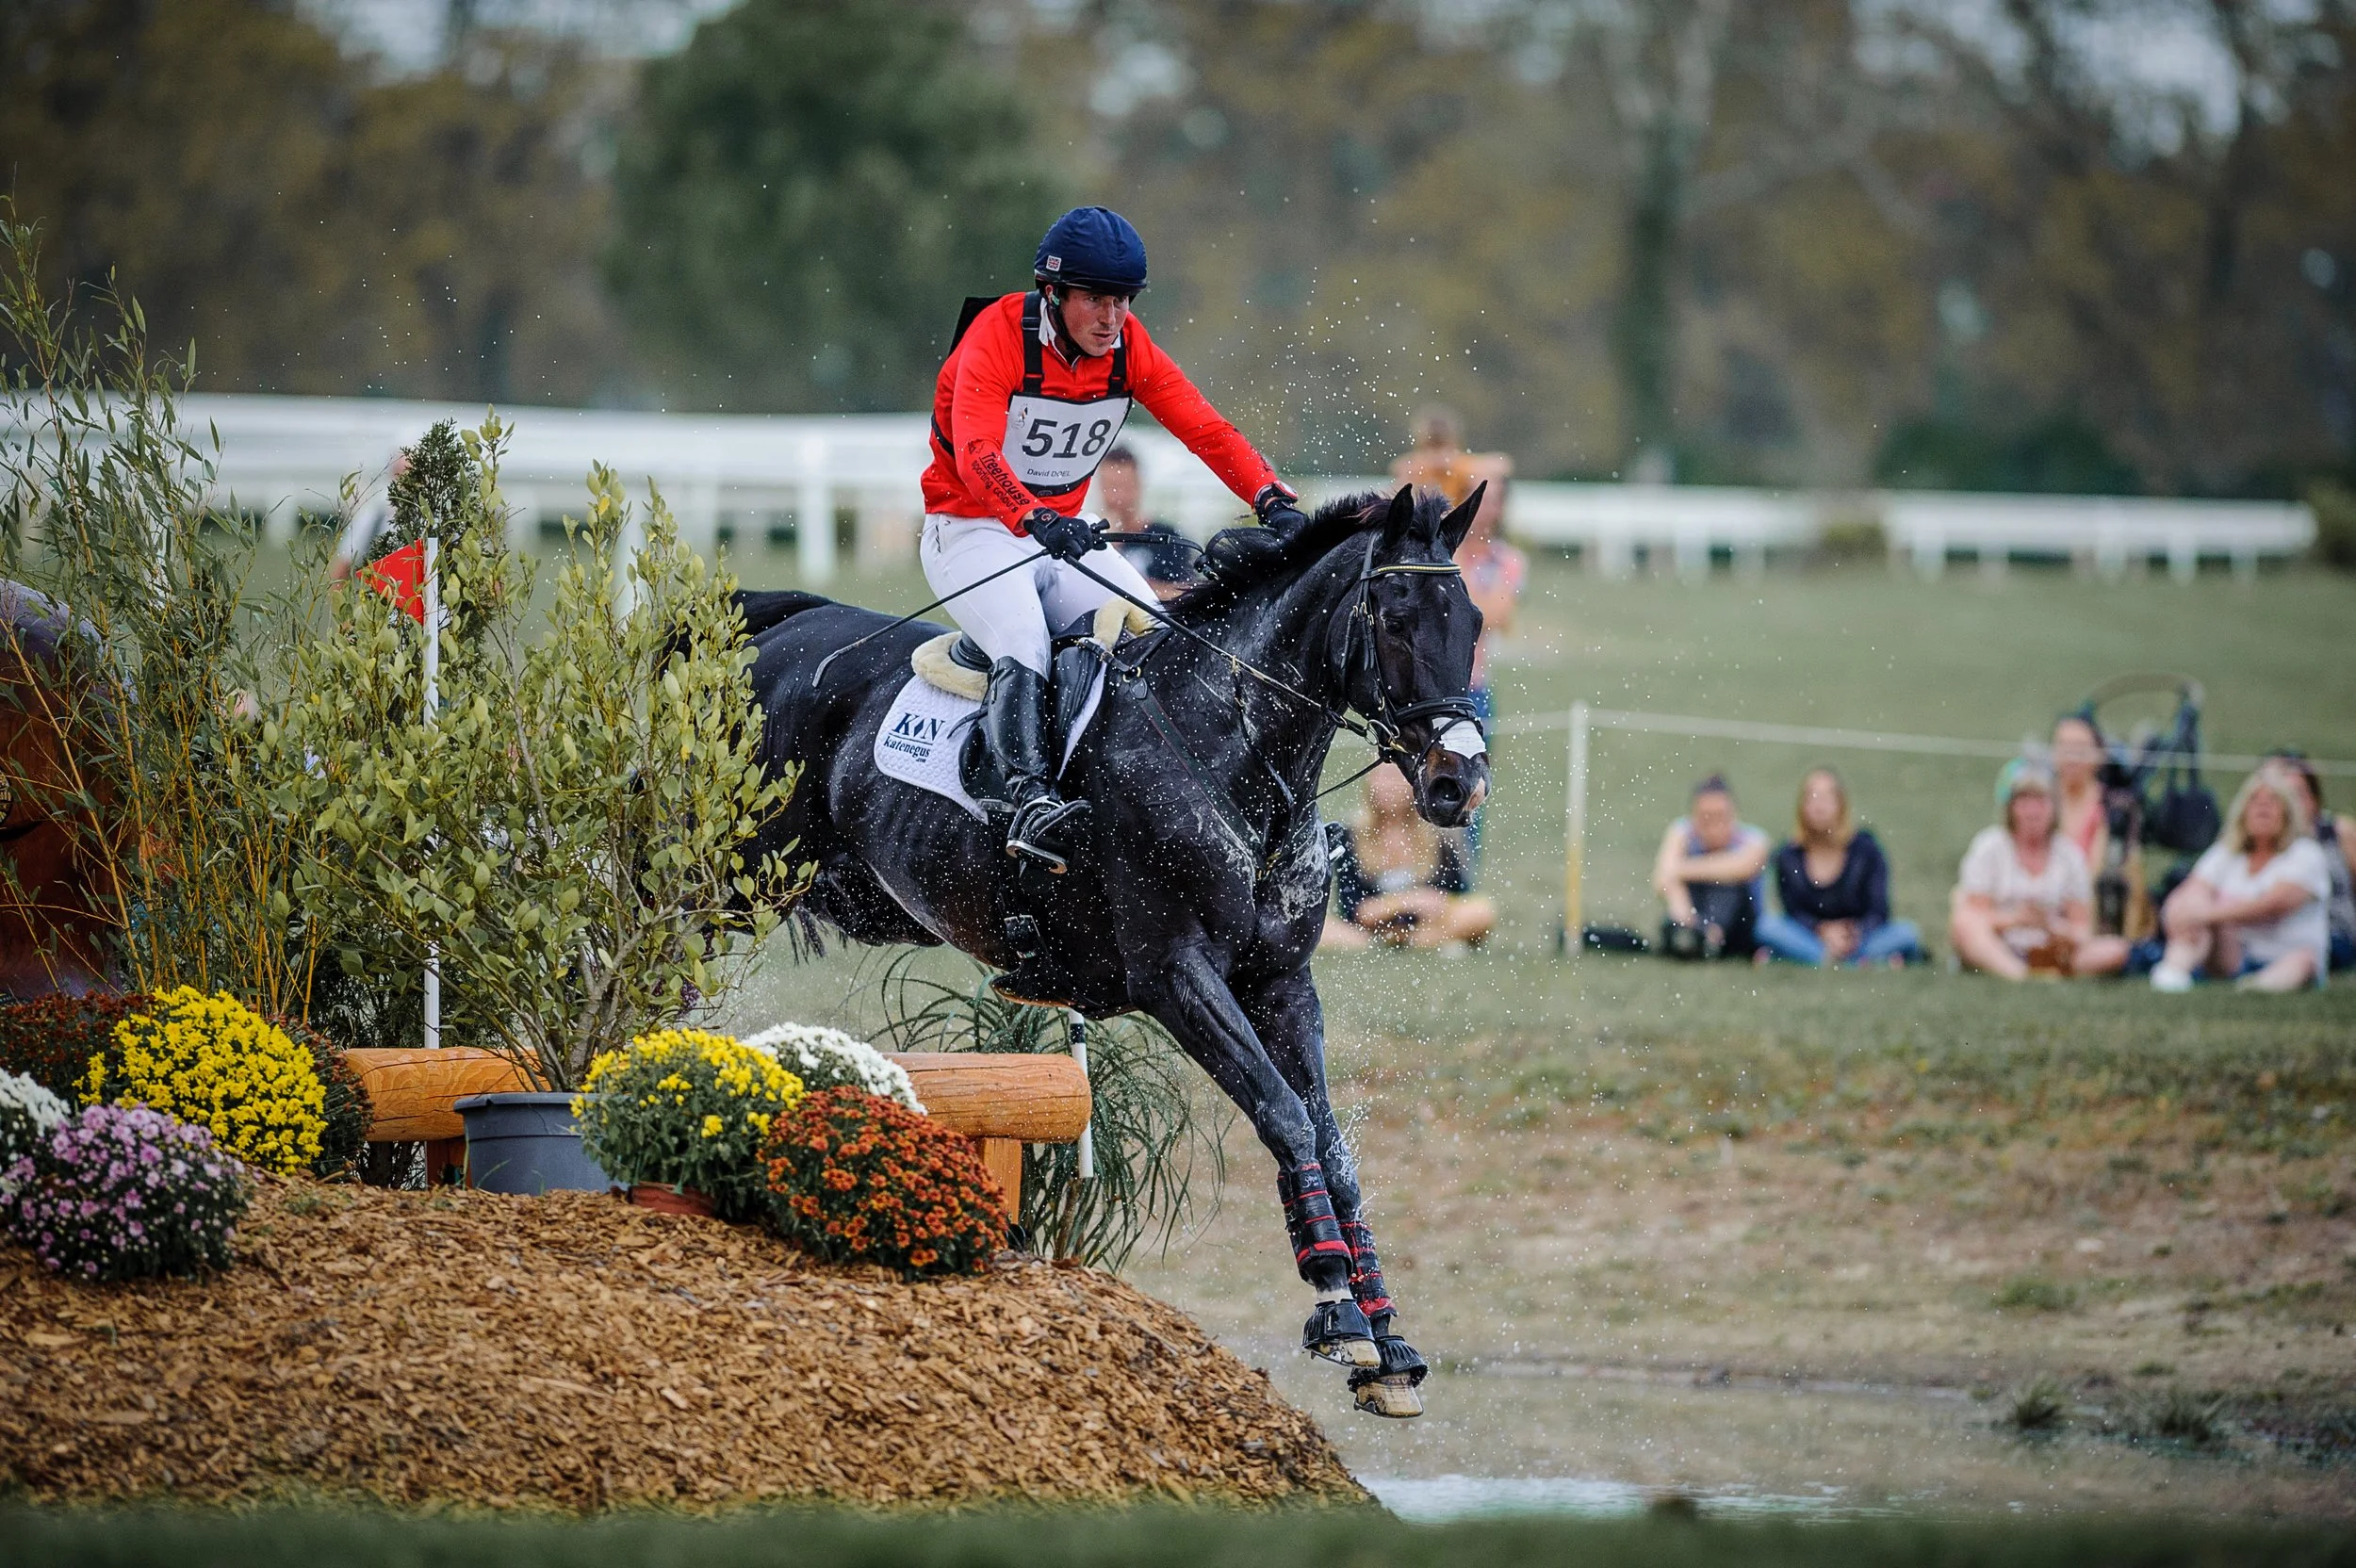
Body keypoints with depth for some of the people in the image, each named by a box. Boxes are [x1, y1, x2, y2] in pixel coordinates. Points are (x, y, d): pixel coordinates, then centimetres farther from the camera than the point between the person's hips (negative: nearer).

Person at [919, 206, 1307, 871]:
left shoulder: (1129, 348, -2)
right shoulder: (997, 337, -20)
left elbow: (1206, 430, -7)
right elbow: (977, 454, -35)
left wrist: (1272, 498, -26)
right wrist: (1037, 520, -54)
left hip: (1066, 532, 6)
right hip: (972, 533, -6)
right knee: (1023, 645, -32)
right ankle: (1027, 799, -41)